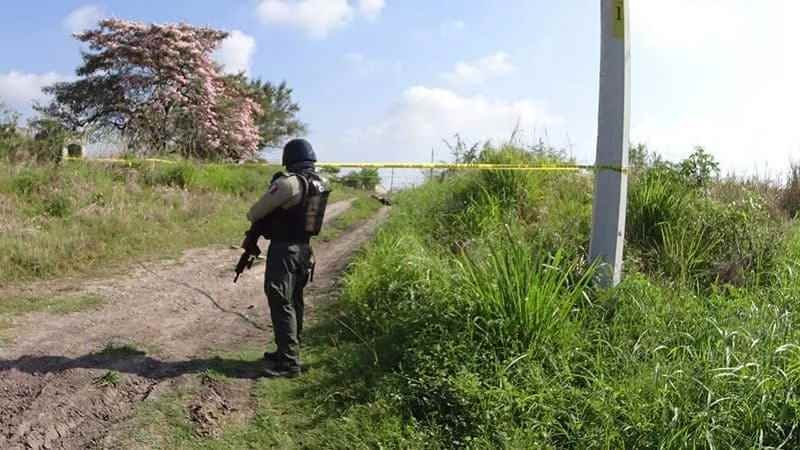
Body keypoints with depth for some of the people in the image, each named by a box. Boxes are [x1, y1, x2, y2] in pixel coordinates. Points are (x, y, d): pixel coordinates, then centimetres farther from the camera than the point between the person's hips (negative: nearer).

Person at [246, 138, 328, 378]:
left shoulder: (288, 182, -19)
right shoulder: (320, 184, 5)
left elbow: (255, 213, -10)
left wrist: (252, 217, 12)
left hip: (284, 250, -8)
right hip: (304, 249, 8)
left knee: (281, 304, -4)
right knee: (295, 302, 16)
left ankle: (289, 362, -3)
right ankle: (289, 352, 28)